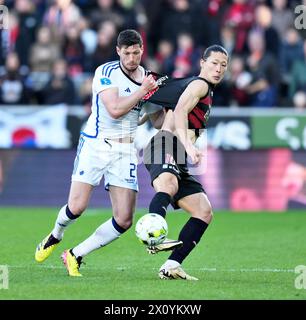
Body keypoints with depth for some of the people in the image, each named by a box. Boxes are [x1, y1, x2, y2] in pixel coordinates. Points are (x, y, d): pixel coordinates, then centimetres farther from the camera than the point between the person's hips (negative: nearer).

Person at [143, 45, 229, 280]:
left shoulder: (207, 94, 31)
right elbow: (179, 112, -19)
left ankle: (171, 266, -6)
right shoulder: (199, 85, 0)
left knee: (204, 212, 3)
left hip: (178, 160, 10)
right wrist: (189, 146, -32)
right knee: (168, 187, -39)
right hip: (166, 146, -10)